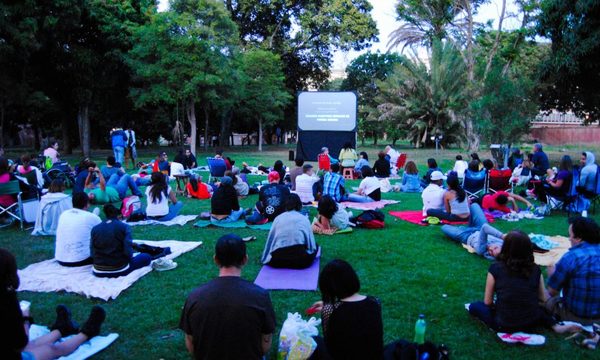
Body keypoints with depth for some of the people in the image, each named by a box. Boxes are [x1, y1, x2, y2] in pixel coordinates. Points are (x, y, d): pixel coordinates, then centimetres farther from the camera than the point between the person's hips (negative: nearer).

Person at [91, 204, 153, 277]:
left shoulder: (95, 228, 3)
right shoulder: (124, 227, -8)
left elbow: (93, 253, 2)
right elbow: (128, 252, -16)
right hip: (119, 270, -3)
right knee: (146, 257, 15)